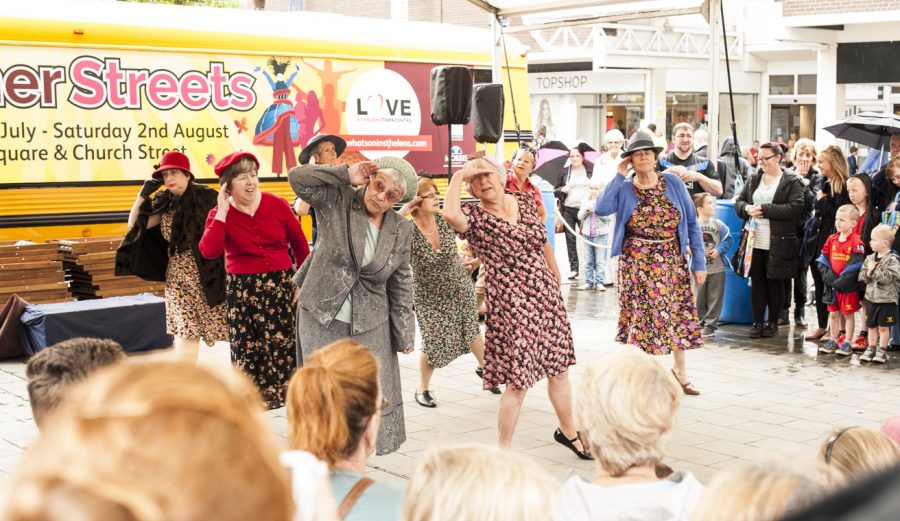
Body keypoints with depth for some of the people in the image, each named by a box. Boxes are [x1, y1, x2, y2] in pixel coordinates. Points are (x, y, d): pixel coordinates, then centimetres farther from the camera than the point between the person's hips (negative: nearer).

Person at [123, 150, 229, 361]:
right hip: (178, 279, 4)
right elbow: (134, 225, 6)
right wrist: (144, 193, -3)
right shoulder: (164, 203, 4)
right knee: (185, 330, -4)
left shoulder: (206, 198, -10)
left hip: (208, 276, -3)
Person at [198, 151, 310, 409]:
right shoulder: (219, 214, -3)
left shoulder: (276, 204, -2)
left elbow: (299, 243, 8)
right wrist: (222, 212, -18)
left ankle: (283, 389, 16)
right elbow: (209, 251, -21)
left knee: (285, 339, 1)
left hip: (281, 283, 1)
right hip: (242, 289, -1)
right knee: (247, 344, 0)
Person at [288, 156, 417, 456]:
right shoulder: (338, 200, -7)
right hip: (321, 319, -2)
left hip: (369, 327, 2)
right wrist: (346, 175, -19)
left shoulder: (401, 230, 1)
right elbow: (297, 178, -19)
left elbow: (400, 283, 7)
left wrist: (404, 335, 6)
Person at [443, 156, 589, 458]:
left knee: (560, 368, 17)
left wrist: (556, 276, 23)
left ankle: (568, 431, 39)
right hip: (511, 306, -6)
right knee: (518, 381, -4)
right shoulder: (473, 217, -9)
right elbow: (450, 214, -33)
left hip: (548, 298, 6)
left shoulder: (524, 201, 7)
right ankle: (504, 448, 13)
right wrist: (458, 177, -20)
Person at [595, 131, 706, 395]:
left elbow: (692, 222, 2)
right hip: (637, 262, -2)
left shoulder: (672, 182, -1)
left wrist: (699, 261, -1)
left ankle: (680, 372, 24)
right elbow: (601, 208, -24)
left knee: (678, 313, 7)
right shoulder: (624, 188, -3)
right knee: (640, 315, 2)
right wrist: (619, 176, -16)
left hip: (672, 260, 2)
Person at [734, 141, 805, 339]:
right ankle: (757, 322, 14)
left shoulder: (791, 182, -3)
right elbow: (739, 202, 14)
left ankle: (773, 323, 18)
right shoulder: (754, 180, 13)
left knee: (775, 282, 6)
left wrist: (765, 209, -17)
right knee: (757, 282, 6)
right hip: (755, 242, 4)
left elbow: (796, 208, -15)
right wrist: (748, 209, -10)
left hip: (778, 244, -4)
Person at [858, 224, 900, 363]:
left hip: (887, 299, -6)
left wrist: (874, 270, -18)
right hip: (871, 298, 6)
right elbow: (862, 277, 4)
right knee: (872, 326, 14)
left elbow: (887, 277, -25)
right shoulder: (870, 258, 5)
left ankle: (882, 351, 13)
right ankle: (871, 349, 24)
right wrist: (868, 273, -15)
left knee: (883, 327, 4)